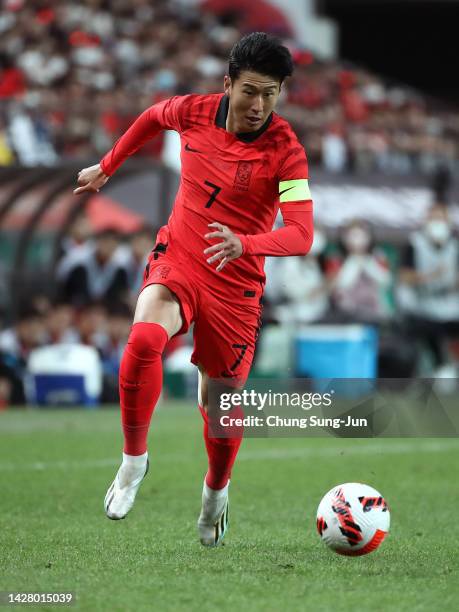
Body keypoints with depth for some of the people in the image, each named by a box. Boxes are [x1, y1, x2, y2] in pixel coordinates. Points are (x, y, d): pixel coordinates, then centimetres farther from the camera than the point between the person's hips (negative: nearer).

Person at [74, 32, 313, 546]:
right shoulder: (195, 111, -6)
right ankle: (133, 459, -14)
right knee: (146, 336, -32)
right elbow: (153, 116, 19)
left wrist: (245, 244, -43)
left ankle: (215, 491, 40)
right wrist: (107, 166, 26)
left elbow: (301, 235, -25)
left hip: (235, 283, -1)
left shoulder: (286, 151, -16)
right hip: (176, 259, 1)